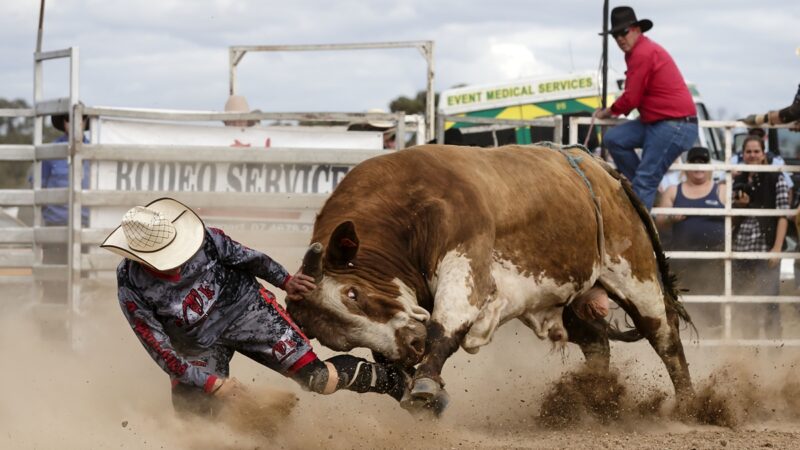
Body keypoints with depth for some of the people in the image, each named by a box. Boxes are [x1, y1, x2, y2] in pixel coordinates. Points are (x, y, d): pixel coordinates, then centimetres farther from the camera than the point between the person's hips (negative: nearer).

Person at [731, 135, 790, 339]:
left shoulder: (775, 179, -1)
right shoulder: (737, 181, 12)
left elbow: (783, 216, -5)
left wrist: (777, 248, -13)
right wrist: (738, 205, -3)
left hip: (766, 248, -5)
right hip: (741, 249, 5)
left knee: (769, 304, -7)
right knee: (746, 307, 8)